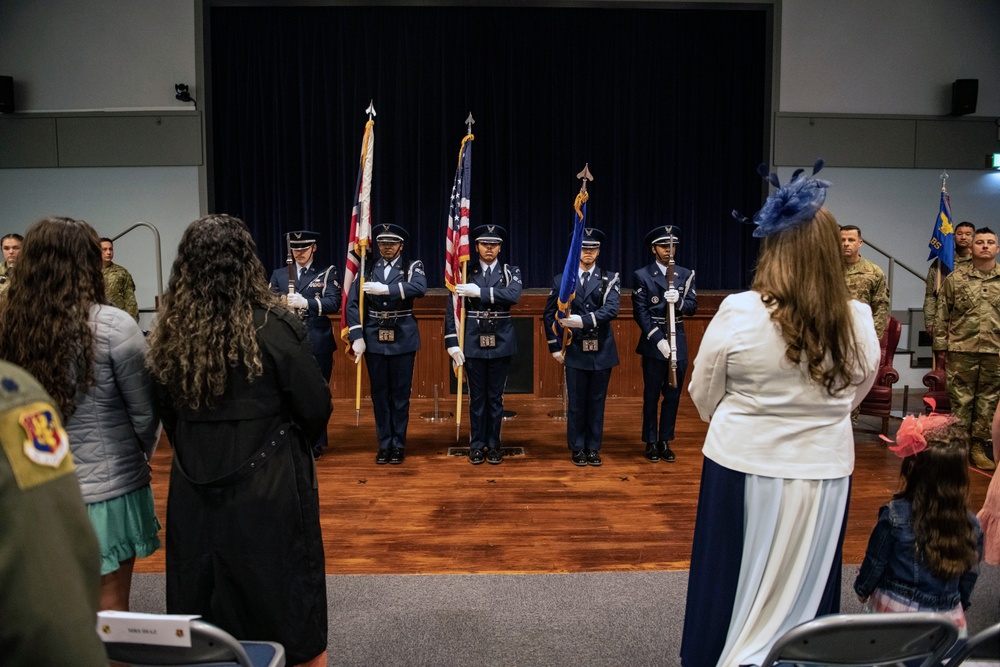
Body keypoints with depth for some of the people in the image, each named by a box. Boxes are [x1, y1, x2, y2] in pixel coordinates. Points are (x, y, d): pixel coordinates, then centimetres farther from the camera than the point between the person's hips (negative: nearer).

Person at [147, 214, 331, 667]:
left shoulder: (168, 334, -5)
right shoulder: (273, 327, -17)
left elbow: (168, 415, 7)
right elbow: (316, 408, -10)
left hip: (194, 491, 4)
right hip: (270, 490, -4)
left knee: (202, 626, 19)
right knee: (287, 612, 14)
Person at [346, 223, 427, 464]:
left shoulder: (412, 267, 0)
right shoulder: (367, 269, 6)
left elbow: (419, 288, -23)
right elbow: (353, 304, 1)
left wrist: (385, 289, -30)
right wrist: (357, 337, -9)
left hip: (403, 339, -2)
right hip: (374, 340, 2)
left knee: (401, 394, 5)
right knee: (379, 394, 8)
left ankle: (398, 444, 17)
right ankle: (384, 444, 19)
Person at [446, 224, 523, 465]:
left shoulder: (511, 272, 3)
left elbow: (513, 295, -19)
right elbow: (452, 310, -2)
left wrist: (479, 292, -23)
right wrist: (452, 343, -10)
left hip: (501, 344, 0)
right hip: (473, 344, 0)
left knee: (496, 397, 9)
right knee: (477, 397, 8)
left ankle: (494, 445, 20)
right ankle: (477, 445, 19)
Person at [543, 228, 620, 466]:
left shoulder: (610, 279, 1)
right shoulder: (561, 280, 3)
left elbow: (611, 309, -16)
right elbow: (549, 316, 8)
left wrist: (584, 320, -30)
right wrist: (555, 346, 2)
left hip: (602, 352, 1)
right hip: (575, 352, 0)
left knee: (597, 401, 9)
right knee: (576, 402, 5)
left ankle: (593, 448, 20)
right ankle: (577, 448, 18)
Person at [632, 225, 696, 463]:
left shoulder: (686, 275, 8)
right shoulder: (641, 276, -2)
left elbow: (692, 307, 3)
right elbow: (640, 312, -8)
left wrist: (679, 300, -20)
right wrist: (658, 339, -16)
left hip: (678, 342, 3)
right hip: (653, 343, -3)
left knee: (673, 395, 9)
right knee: (651, 395, 4)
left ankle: (665, 441, 20)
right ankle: (651, 442, 15)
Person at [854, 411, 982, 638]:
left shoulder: (894, 515, -11)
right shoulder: (972, 527, -1)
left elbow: (874, 564, -1)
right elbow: (969, 579, 10)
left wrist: (862, 590, 17)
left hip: (892, 610, -3)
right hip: (948, 622, 3)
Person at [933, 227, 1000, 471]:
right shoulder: (955, 279, 2)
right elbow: (942, 316, 3)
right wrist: (941, 349, -2)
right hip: (961, 350, -2)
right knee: (960, 401, 3)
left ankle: (978, 447, 18)